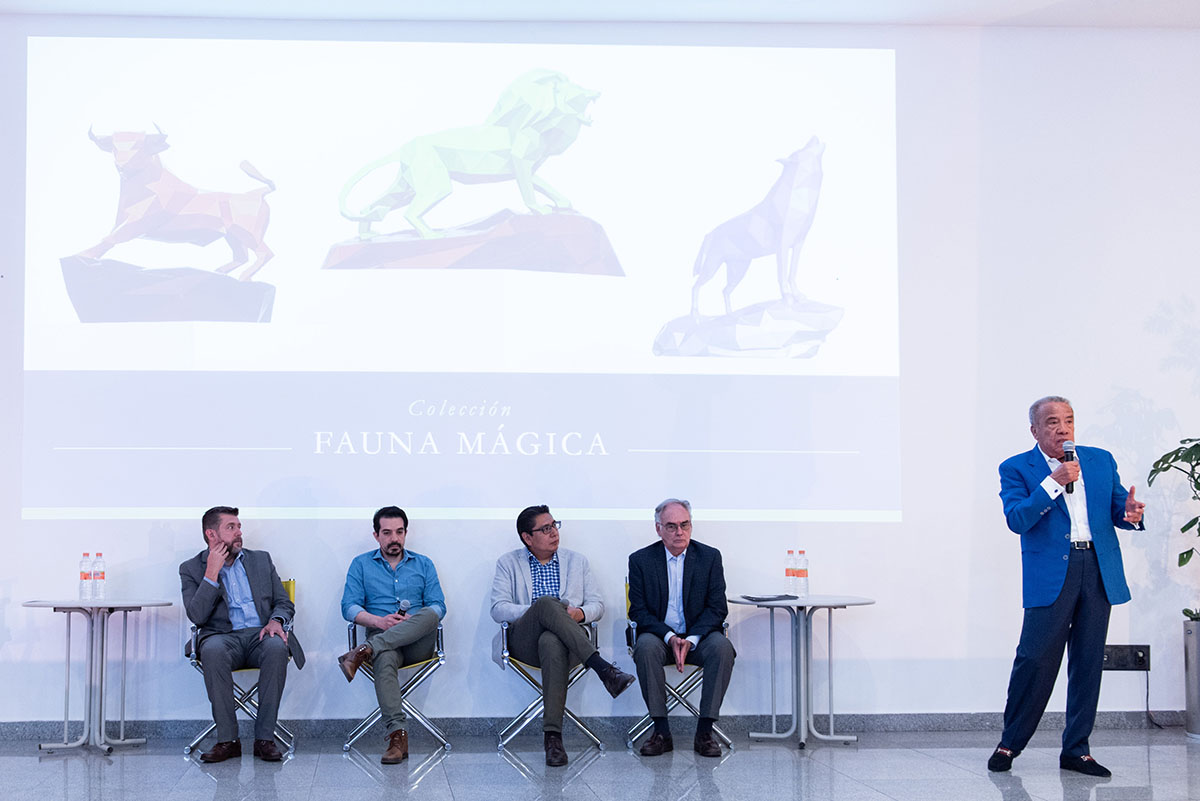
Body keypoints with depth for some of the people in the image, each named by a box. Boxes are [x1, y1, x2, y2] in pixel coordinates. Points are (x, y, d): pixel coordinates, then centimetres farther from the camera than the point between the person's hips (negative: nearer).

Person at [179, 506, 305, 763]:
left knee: (276, 648, -34)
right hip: (224, 636, -1)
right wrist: (212, 573, -9)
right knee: (213, 651, -37)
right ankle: (227, 740, -27)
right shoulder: (192, 568, 11)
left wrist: (276, 621, -8)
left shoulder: (261, 559, 19)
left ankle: (265, 738, -26)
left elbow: (284, 603, 15)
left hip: (261, 635, 2)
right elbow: (197, 616, -4)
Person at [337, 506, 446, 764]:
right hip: (381, 637, -1)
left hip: (418, 643, 1)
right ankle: (397, 736, -48)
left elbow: (438, 606, 8)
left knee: (428, 615, -34)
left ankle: (364, 651, -39)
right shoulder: (361, 564, 16)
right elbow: (349, 607, 5)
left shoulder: (423, 564, 18)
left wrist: (412, 622, -13)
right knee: (385, 659, -39)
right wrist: (379, 621, -14)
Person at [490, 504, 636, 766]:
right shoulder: (508, 563, 16)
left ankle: (553, 735, -45)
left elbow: (597, 605, 16)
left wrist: (580, 613, -8)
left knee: (552, 643, -40)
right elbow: (498, 608, 4)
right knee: (547, 602, -35)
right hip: (524, 641, -1)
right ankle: (603, 668, -45)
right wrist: (534, 611, -13)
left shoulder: (577, 561, 22)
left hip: (563, 640, 1)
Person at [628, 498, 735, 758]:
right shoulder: (641, 560, 1)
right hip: (659, 636, 0)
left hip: (698, 637, 1)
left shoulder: (710, 557, 3)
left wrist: (691, 640, -18)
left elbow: (717, 608, -2)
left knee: (722, 647, -31)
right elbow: (638, 611, -3)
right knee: (646, 647, -34)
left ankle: (705, 731, -23)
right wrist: (670, 638, -19)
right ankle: (661, 731, -24)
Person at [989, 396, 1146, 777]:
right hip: (1051, 574, -4)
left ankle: (1076, 750, 16)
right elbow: (1017, 520, -10)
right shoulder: (1016, 469, 3)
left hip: (1099, 572, 4)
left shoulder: (1101, 460, 15)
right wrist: (1054, 482, -17)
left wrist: (1129, 514, -10)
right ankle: (1010, 744, 8)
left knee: (1088, 663, 6)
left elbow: (1117, 508, 14)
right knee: (1035, 660, -7)